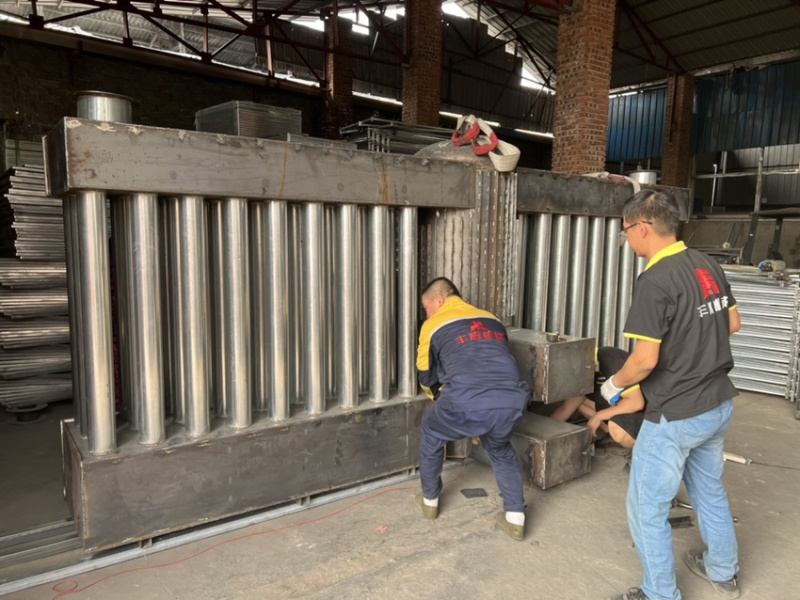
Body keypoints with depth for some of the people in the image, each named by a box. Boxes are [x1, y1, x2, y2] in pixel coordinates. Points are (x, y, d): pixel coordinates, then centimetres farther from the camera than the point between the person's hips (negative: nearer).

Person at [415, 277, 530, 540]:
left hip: (468, 404, -4)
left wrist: (441, 398, 49)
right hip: (513, 400, 4)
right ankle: (515, 518, 30)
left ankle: (430, 501, 39)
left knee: (431, 433, 28)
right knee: (500, 449, 35)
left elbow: (426, 378, 26)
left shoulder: (433, 325, 16)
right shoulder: (492, 320, 27)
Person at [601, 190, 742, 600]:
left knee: (647, 509, 9)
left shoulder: (654, 281, -24)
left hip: (676, 415, -9)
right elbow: (733, 324, 12)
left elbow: (646, 360, -26)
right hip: (719, 403, 9)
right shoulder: (708, 265, 1)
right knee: (710, 489, 28)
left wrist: (614, 384, -8)